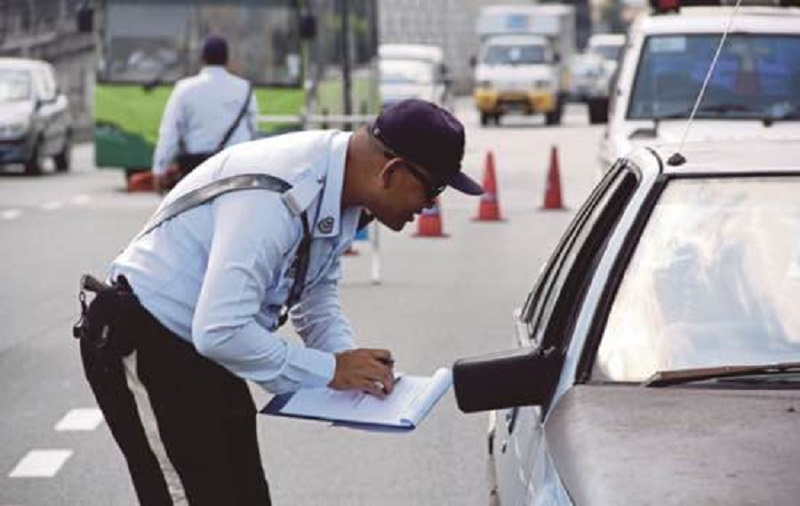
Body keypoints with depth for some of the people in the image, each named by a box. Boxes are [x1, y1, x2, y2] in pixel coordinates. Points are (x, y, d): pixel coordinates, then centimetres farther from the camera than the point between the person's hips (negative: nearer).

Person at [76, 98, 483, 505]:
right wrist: (330, 369, -24)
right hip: (142, 347, -9)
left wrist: (349, 358, -6)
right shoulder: (275, 197, -33)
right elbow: (221, 332, -35)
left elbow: (316, 289, 13)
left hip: (200, 348, 9)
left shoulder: (339, 185, -3)